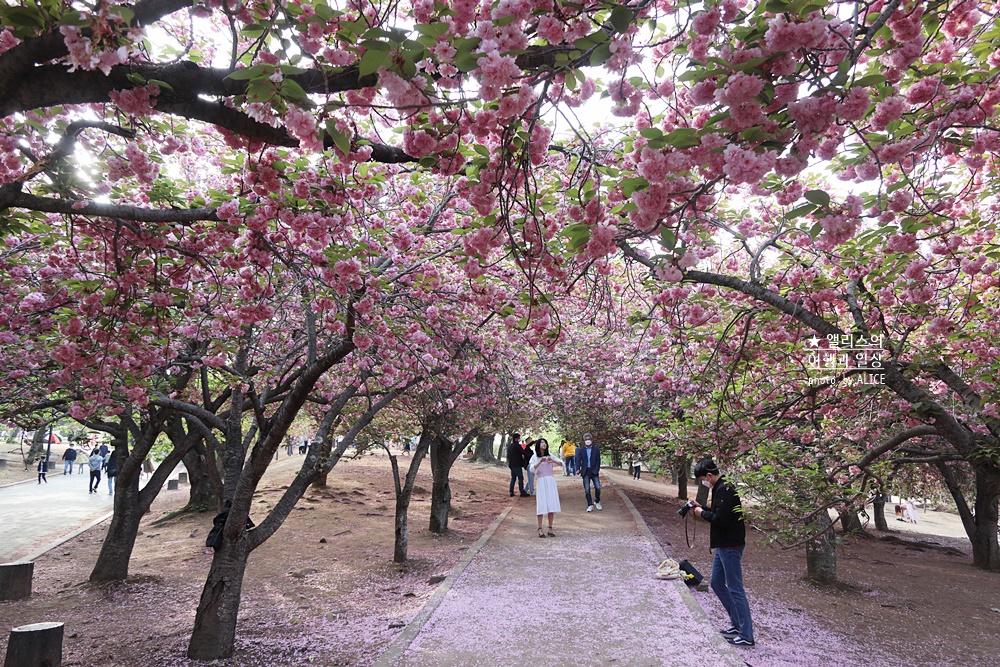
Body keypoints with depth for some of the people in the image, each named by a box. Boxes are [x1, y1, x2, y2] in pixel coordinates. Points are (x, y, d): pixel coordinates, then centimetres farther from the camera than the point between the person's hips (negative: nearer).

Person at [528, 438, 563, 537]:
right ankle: (540, 529, -2)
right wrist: (540, 462, -25)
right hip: (541, 482, -3)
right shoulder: (535, 457, 3)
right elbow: (531, 469, -12)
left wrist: (553, 460, -13)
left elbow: (561, 463, 3)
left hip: (551, 481, 3)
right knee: (541, 505, -7)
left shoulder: (550, 456, 12)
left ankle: (550, 529, 8)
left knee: (551, 505, 1)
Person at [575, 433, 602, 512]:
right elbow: (578, 460, 0)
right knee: (587, 489, -2)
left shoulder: (596, 449, 5)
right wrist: (578, 469, -15)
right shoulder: (581, 450, 7)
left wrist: (597, 470, -9)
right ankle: (590, 505, 6)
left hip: (594, 471, -1)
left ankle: (597, 502, 15)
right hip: (585, 471, 1)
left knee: (598, 487, -9)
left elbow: (598, 460, 3)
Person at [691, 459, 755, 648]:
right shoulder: (721, 488, 11)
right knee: (717, 583, 18)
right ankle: (737, 624, 27)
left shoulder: (725, 490, -21)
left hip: (730, 546, -11)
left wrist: (702, 513, -11)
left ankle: (746, 635, 4)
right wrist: (701, 507, 9)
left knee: (735, 589, -4)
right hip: (723, 545, 11)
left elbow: (720, 519, -26)